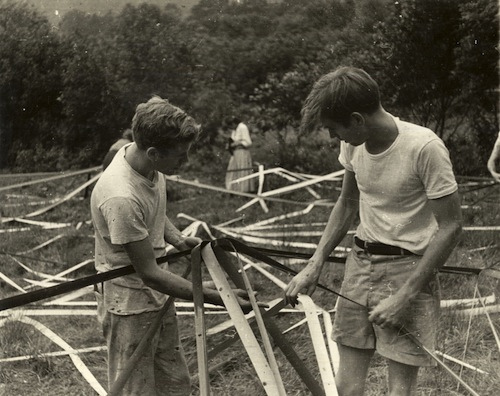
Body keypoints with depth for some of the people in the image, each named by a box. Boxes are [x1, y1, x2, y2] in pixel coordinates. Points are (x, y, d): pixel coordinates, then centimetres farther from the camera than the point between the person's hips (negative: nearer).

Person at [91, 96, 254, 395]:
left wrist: (178, 239, -6)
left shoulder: (147, 162, -7)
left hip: (157, 297, 8)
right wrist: (215, 297, -25)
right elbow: (149, 272, -26)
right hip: (129, 306, -8)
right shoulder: (121, 199, -33)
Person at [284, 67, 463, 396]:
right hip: (360, 265, 6)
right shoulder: (353, 145, 0)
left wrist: (405, 295, -16)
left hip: (408, 270, -5)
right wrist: (314, 266, 8)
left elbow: (451, 226, -16)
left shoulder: (424, 148, -20)